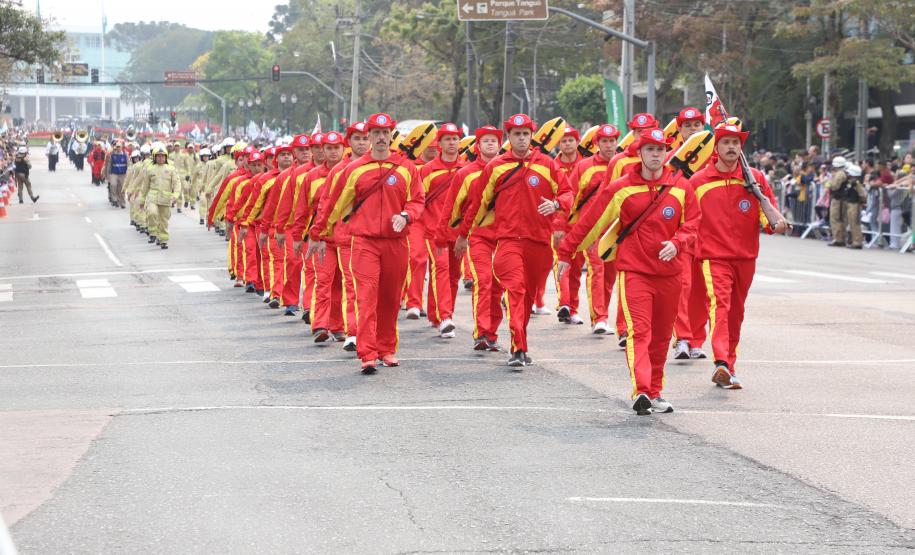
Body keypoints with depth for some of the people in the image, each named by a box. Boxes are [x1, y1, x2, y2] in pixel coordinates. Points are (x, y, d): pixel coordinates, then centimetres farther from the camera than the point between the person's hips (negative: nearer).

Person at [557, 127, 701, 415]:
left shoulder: (681, 187, 4)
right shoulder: (620, 189, -2)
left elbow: (692, 222, 8)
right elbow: (590, 220, 3)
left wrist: (677, 243, -13)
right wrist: (566, 252, 5)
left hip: (669, 271, 3)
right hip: (634, 270, -3)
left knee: (661, 335, 11)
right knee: (639, 330, -16)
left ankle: (655, 392, 22)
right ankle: (641, 391, -27)